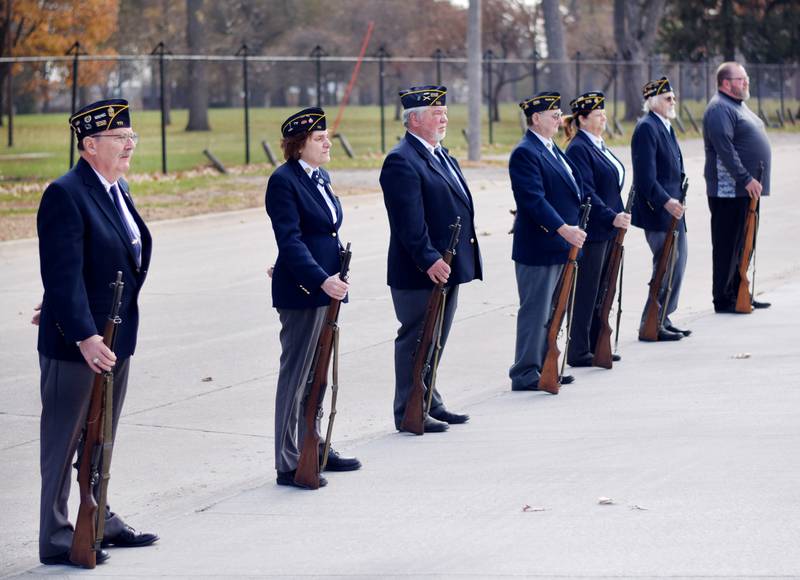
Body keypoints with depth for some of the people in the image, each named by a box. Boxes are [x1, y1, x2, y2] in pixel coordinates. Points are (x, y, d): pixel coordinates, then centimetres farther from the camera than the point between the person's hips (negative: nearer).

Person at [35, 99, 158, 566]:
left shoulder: (117, 189, 10)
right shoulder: (65, 194, -18)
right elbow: (64, 274, -24)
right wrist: (84, 335, -30)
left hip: (116, 340, 9)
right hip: (75, 344, -8)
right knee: (64, 441, 2)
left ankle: (99, 519, 33)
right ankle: (56, 538, 10)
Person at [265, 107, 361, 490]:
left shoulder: (321, 177, 14)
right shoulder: (283, 181, -13)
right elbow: (290, 240, -21)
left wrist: (337, 275, 15)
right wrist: (321, 280, -29)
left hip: (327, 288, 9)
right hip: (301, 291, -9)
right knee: (296, 375, -4)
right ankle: (289, 464, 1)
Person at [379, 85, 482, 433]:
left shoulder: (441, 155, 16)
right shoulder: (401, 162, -16)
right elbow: (410, 221, -22)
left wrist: (463, 258, 17)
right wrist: (429, 259, -27)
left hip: (446, 267, 9)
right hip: (419, 273, -9)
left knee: (435, 341, 17)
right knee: (416, 340, -1)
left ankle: (429, 404, 26)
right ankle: (409, 412, 6)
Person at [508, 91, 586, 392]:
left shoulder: (551, 149, 15)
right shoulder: (525, 153, -16)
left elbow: (572, 188, 23)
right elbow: (534, 199, -25)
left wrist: (575, 226, 16)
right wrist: (563, 229, -32)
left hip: (559, 245, 10)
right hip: (538, 247, -10)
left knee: (552, 310, 15)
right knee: (535, 311, -4)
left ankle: (545, 367, 23)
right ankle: (525, 374, 2)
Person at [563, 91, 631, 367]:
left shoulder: (598, 145, 15)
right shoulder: (578, 149, -14)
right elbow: (586, 192, -21)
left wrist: (619, 216, 17)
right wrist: (611, 217, -25)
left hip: (608, 230, 9)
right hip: (591, 231, -9)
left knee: (601, 291, 13)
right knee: (586, 292, -3)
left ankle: (596, 345, 20)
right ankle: (578, 351, 3)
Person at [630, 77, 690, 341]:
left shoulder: (665, 126, 16)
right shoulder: (646, 128, -15)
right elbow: (646, 176, -22)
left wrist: (676, 199, 15)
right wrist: (665, 202, -29)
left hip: (672, 209, 10)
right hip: (657, 211, -10)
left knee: (677, 263, 14)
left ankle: (662, 319, 22)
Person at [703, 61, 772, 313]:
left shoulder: (738, 105, 19)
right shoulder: (719, 108, -14)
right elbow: (724, 149, -23)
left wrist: (755, 181, 20)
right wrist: (746, 179, -25)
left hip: (749, 188, 10)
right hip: (729, 191, -10)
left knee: (744, 245, 15)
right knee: (728, 245, -5)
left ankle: (740, 294, 23)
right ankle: (723, 299, 0)